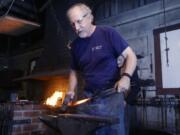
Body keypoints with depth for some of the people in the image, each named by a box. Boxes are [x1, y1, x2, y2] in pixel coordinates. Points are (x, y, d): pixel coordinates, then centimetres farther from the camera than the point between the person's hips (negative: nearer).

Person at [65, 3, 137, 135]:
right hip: (89, 98, 4)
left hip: (111, 95, -4)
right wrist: (71, 91, 2)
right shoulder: (75, 45, 8)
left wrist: (126, 76, -24)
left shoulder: (108, 33, -7)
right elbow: (74, 71, 18)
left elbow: (131, 55, -6)